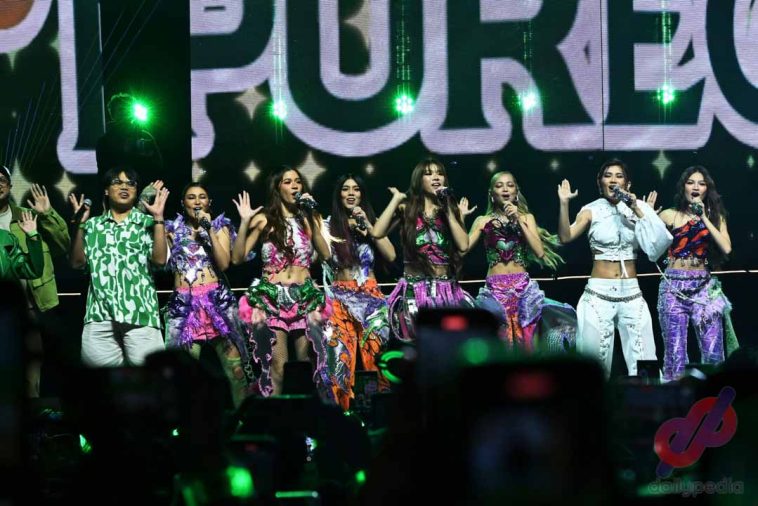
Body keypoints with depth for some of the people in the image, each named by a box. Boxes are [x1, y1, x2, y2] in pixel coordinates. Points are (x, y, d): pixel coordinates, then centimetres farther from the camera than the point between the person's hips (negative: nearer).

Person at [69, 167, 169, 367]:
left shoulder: (147, 222, 11)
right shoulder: (93, 225, 18)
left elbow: (160, 259, -2)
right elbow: (77, 262, 11)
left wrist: (158, 218, -5)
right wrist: (79, 224, 4)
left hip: (140, 312, -2)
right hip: (100, 313, 2)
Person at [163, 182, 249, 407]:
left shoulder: (220, 226, 11)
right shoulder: (173, 229, 14)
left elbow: (224, 263, -4)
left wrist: (209, 230, -7)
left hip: (217, 300, -1)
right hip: (184, 304, 1)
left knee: (234, 367, -8)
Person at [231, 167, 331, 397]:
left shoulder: (308, 217, 13)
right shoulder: (265, 219, 4)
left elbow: (326, 254, -1)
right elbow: (237, 258, -1)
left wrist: (311, 221, -6)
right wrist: (245, 222, -10)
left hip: (305, 297, 3)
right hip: (273, 298, -3)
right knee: (277, 368, -10)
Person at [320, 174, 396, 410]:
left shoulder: (372, 222, 11)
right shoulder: (329, 225, 4)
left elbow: (390, 255, -1)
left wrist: (367, 226, -6)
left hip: (370, 298, 2)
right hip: (340, 300, -2)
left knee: (372, 357, -3)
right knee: (343, 356, -10)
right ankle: (342, 408, -4)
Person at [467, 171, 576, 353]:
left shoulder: (526, 217, 13)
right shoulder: (483, 221, 10)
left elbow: (540, 251, -1)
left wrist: (518, 220, -5)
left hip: (523, 288, 1)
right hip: (494, 290, -1)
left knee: (526, 345, -5)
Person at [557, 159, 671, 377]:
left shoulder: (635, 209, 8)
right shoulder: (592, 211, 2)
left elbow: (658, 240, -5)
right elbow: (565, 237, -13)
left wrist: (637, 211, -11)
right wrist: (564, 204, -23)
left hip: (631, 292, 2)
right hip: (599, 293, -2)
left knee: (641, 358, -1)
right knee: (595, 355, -3)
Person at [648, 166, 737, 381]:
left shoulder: (715, 216, 10)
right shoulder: (671, 215, 5)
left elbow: (726, 248, -6)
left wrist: (704, 218, -7)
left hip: (704, 288, 2)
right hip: (674, 287, -2)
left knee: (713, 353, -4)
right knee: (675, 353, -3)